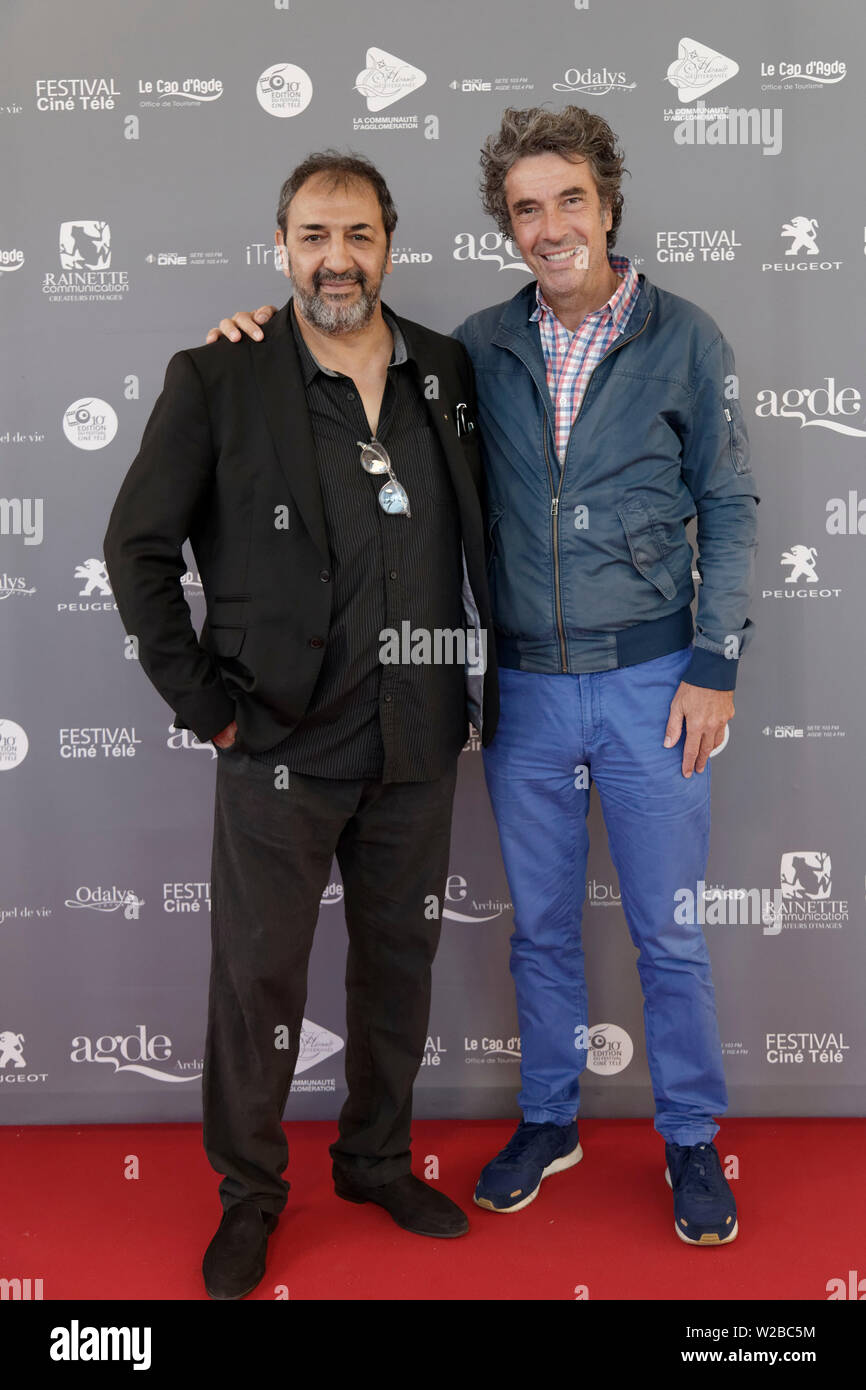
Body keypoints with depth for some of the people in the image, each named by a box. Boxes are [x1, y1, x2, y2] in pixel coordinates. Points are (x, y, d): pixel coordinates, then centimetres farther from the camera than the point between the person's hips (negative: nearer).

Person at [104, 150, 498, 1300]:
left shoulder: (449, 373, 6)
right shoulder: (217, 380, -6)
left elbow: (478, 536, 16)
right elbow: (137, 545, -2)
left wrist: (481, 685, 10)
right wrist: (203, 701, -6)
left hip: (418, 743, 4)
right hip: (280, 743, -3)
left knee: (401, 961, 16)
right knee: (258, 973, 6)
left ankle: (378, 1159, 38)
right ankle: (249, 1195, 29)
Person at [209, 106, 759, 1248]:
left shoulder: (684, 339, -2)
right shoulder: (483, 347, 4)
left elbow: (728, 506, 0)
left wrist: (715, 666, -6)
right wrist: (275, 333, 0)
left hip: (650, 685, -2)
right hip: (525, 690, 3)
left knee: (668, 932, 8)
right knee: (541, 927, 15)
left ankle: (693, 1140, 29)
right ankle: (550, 1121, 35)